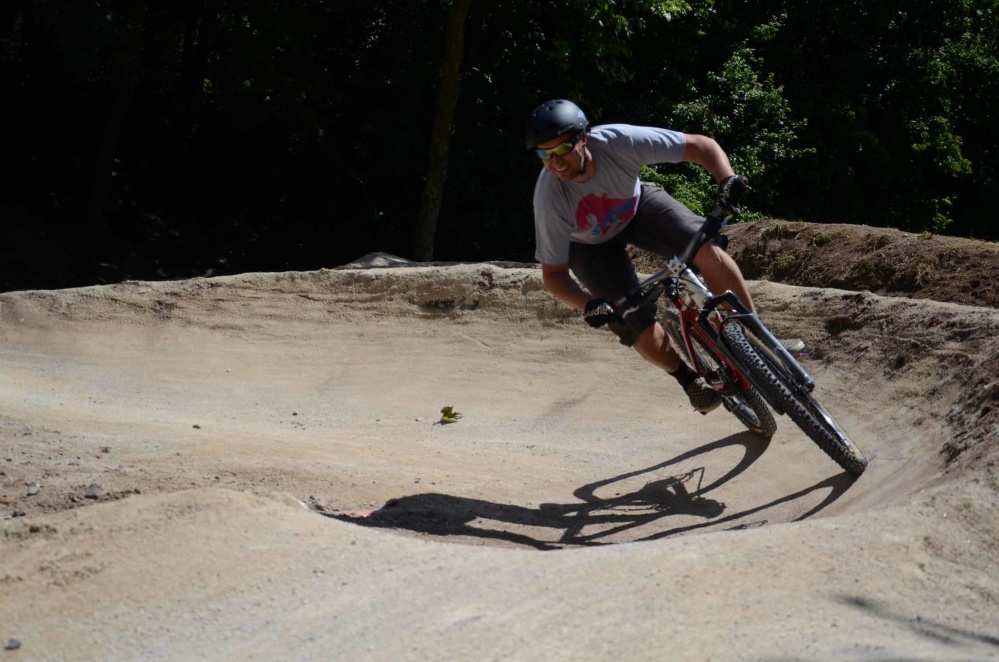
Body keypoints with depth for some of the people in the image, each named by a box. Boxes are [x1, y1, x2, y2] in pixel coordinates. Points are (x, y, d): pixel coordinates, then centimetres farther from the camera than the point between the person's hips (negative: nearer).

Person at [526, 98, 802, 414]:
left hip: (635, 205, 1)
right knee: (642, 329, -15)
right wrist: (589, 305, -46)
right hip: (591, 246, -1)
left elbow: (700, 145, -29)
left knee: (705, 248, -24)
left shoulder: (618, 140, -37)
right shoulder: (550, 197, -38)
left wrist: (728, 180, -47)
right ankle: (689, 379, 16)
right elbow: (554, 273, -28)